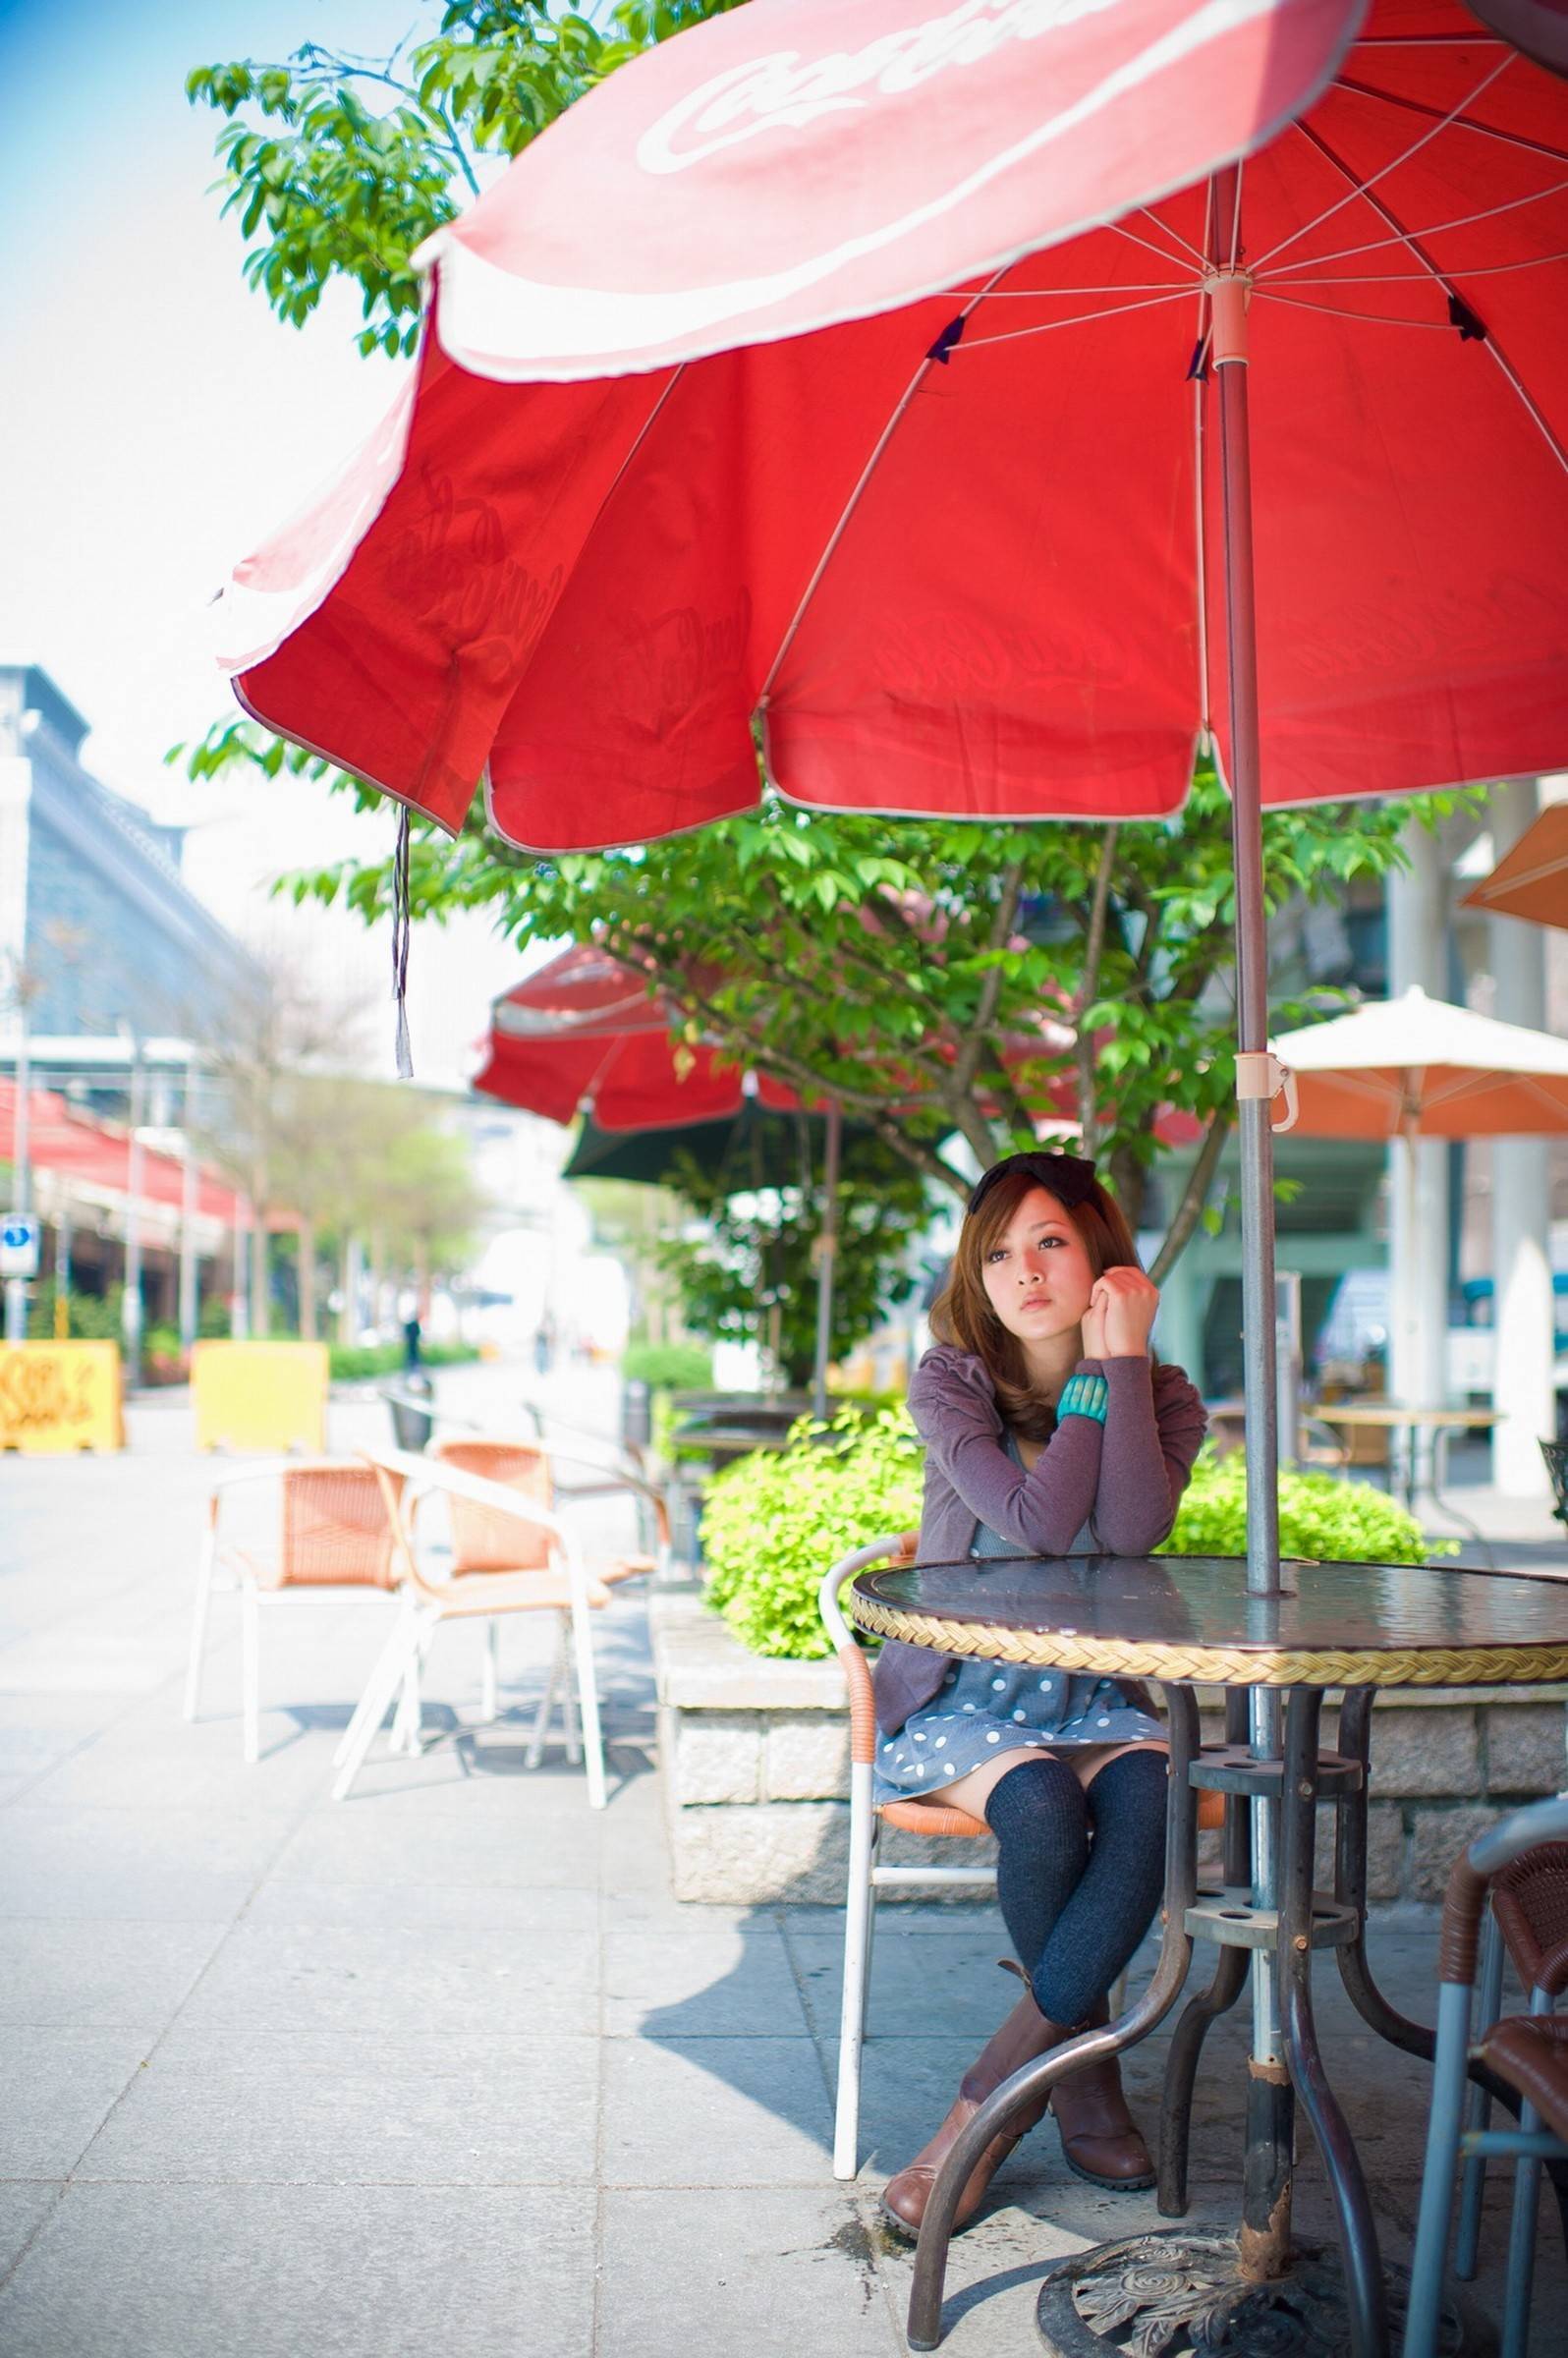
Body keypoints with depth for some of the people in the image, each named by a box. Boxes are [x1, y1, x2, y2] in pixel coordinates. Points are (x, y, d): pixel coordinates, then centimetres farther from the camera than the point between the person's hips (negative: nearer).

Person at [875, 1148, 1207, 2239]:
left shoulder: (1165, 1397, 3)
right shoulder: (952, 1382, -5)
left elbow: (1132, 1528, -18)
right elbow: (1037, 1523, -19)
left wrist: (1122, 1360, -15)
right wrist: (1091, 1377, -13)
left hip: (1095, 1698, 2)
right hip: (959, 1699, -2)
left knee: (1149, 1795, -31)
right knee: (1040, 1804, -33)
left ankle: (987, 2106, -24)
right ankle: (1087, 2076, -7)